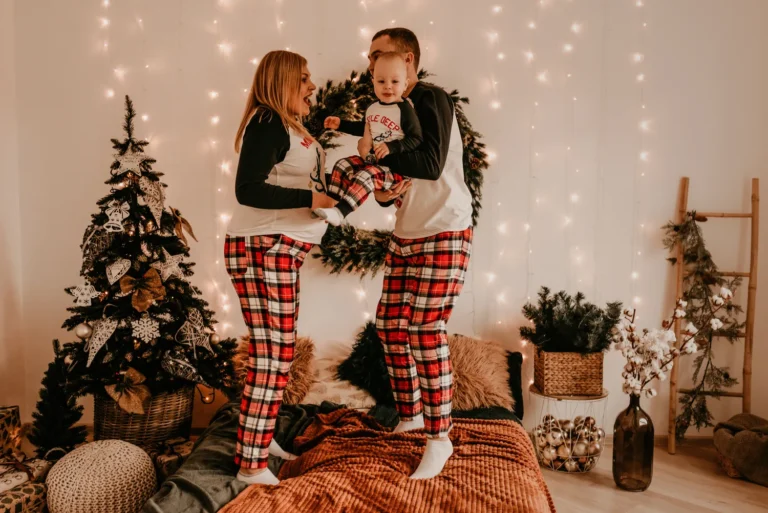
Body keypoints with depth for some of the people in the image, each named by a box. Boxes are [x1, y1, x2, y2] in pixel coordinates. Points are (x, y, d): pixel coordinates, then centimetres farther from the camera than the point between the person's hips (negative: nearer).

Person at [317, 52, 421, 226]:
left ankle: (340, 212, -40)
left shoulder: (405, 110, -13)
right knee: (342, 165, -1)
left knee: (366, 176, -31)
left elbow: (416, 139, -17)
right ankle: (331, 202, -4)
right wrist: (341, 123, 29)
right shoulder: (372, 108, 11)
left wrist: (392, 147, -29)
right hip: (372, 160, 9)